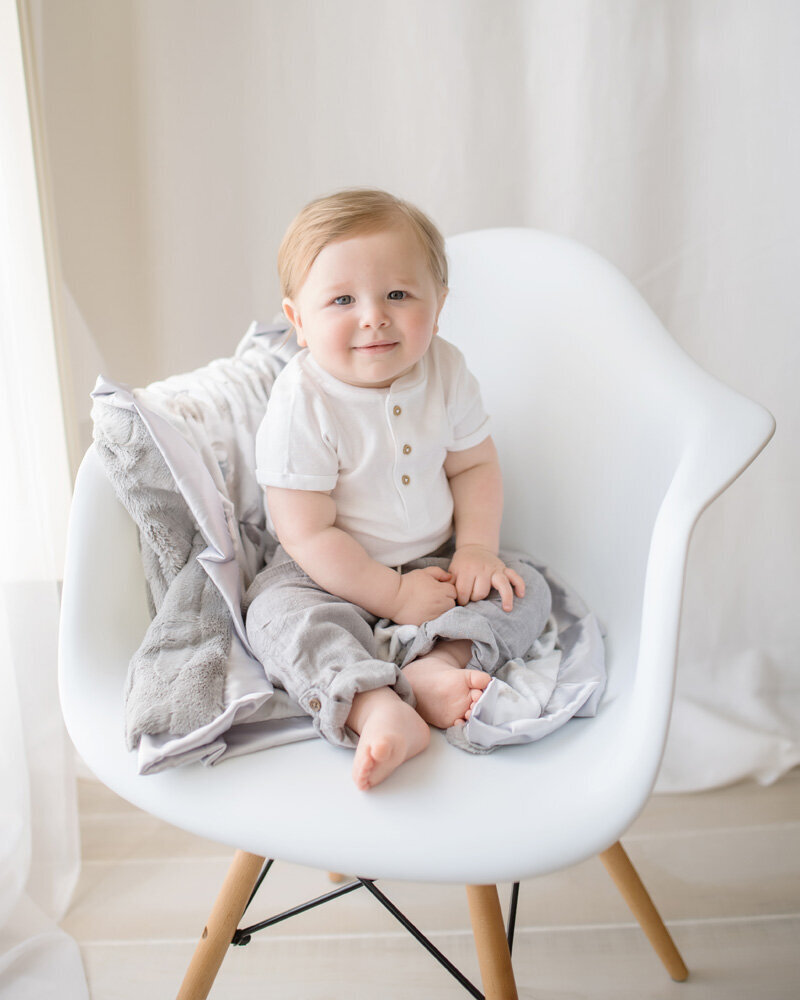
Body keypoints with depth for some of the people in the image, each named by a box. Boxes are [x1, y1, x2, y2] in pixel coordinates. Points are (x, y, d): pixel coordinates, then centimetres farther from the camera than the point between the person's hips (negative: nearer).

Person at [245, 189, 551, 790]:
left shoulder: (445, 371, -8)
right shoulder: (303, 406, -23)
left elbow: (474, 465, 4)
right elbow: (308, 534, -22)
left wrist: (477, 548, -11)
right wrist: (395, 595, -21)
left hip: (435, 562, 4)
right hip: (333, 575, -4)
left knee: (525, 591, -11)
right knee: (281, 614, -29)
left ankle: (434, 668, -29)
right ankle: (379, 711, -42)